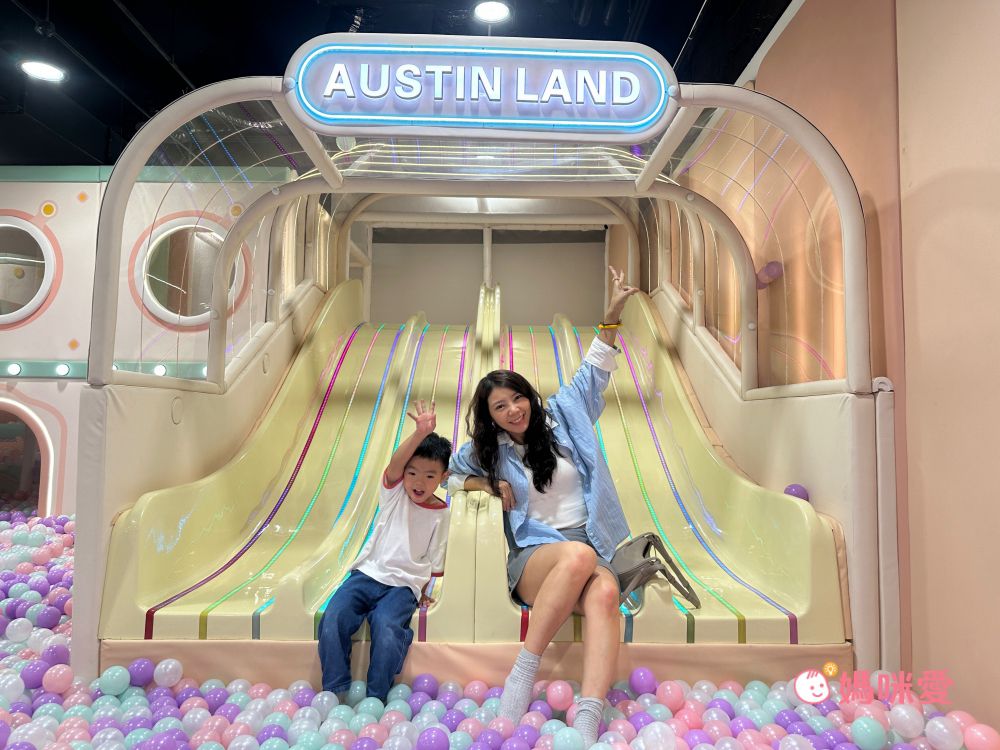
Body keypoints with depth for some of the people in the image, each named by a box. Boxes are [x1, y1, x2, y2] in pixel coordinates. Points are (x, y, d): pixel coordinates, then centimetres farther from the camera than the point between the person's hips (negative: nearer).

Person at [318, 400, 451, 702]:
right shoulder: (394, 492, 2)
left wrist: (421, 592, -1)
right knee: (332, 622, -22)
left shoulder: (440, 513, 2)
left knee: (386, 631, -29)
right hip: (369, 573, 2)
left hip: (404, 584, -1)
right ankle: (336, 693, -6)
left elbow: (434, 561, 9)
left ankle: (375, 700, -10)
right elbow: (395, 462, -20)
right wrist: (420, 434, -36)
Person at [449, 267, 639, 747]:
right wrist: (487, 485, 5)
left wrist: (612, 315, 8)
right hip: (533, 555, -1)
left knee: (605, 594, -35)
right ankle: (523, 674, -34)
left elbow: (593, 373, 15)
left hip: (592, 550, 2)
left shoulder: (561, 419, 12)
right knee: (578, 556, -38)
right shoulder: (487, 452, 12)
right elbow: (447, 474, 25)